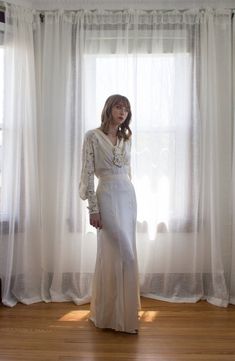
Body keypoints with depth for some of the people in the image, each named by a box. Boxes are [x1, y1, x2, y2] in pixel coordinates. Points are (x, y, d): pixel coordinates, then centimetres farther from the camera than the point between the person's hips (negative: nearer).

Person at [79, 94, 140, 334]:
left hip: (128, 196, 7)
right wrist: (93, 208, -14)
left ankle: (108, 312, 28)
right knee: (124, 254, -6)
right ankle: (120, 315, 12)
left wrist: (127, 195, 17)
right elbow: (87, 174, -10)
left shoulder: (126, 138, 13)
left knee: (115, 254, 12)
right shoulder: (93, 136, -6)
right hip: (108, 196, -6)